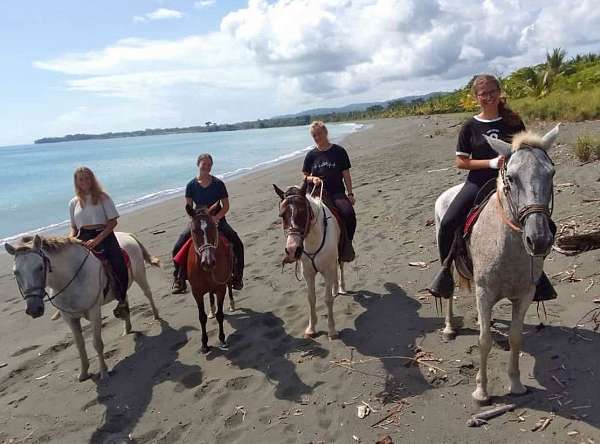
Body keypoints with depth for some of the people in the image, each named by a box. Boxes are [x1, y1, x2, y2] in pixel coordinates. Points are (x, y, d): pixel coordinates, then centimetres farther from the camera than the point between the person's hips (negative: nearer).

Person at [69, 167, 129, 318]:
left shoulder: (102, 197, 4)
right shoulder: (74, 202, 15)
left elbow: (113, 221, -3)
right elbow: (74, 227, 21)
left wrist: (97, 239, -15)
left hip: (104, 236, -3)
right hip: (82, 239, 4)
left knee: (119, 267, -25)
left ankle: (122, 301, -1)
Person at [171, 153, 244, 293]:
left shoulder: (218, 184, -5)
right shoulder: (191, 185, -4)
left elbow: (226, 206, -4)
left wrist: (216, 217, -19)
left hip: (217, 219, -1)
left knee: (238, 244, -18)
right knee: (177, 248, -12)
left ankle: (237, 276, 1)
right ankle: (179, 279, 5)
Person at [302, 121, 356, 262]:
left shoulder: (339, 151, 6)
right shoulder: (311, 155, 10)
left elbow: (346, 174, 7)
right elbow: (305, 176, 16)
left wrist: (350, 194, 0)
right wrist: (312, 179, -6)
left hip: (338, 192, 0)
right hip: (318, 193, 0)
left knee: (349, 213, -29)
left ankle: (346, 245, -7)